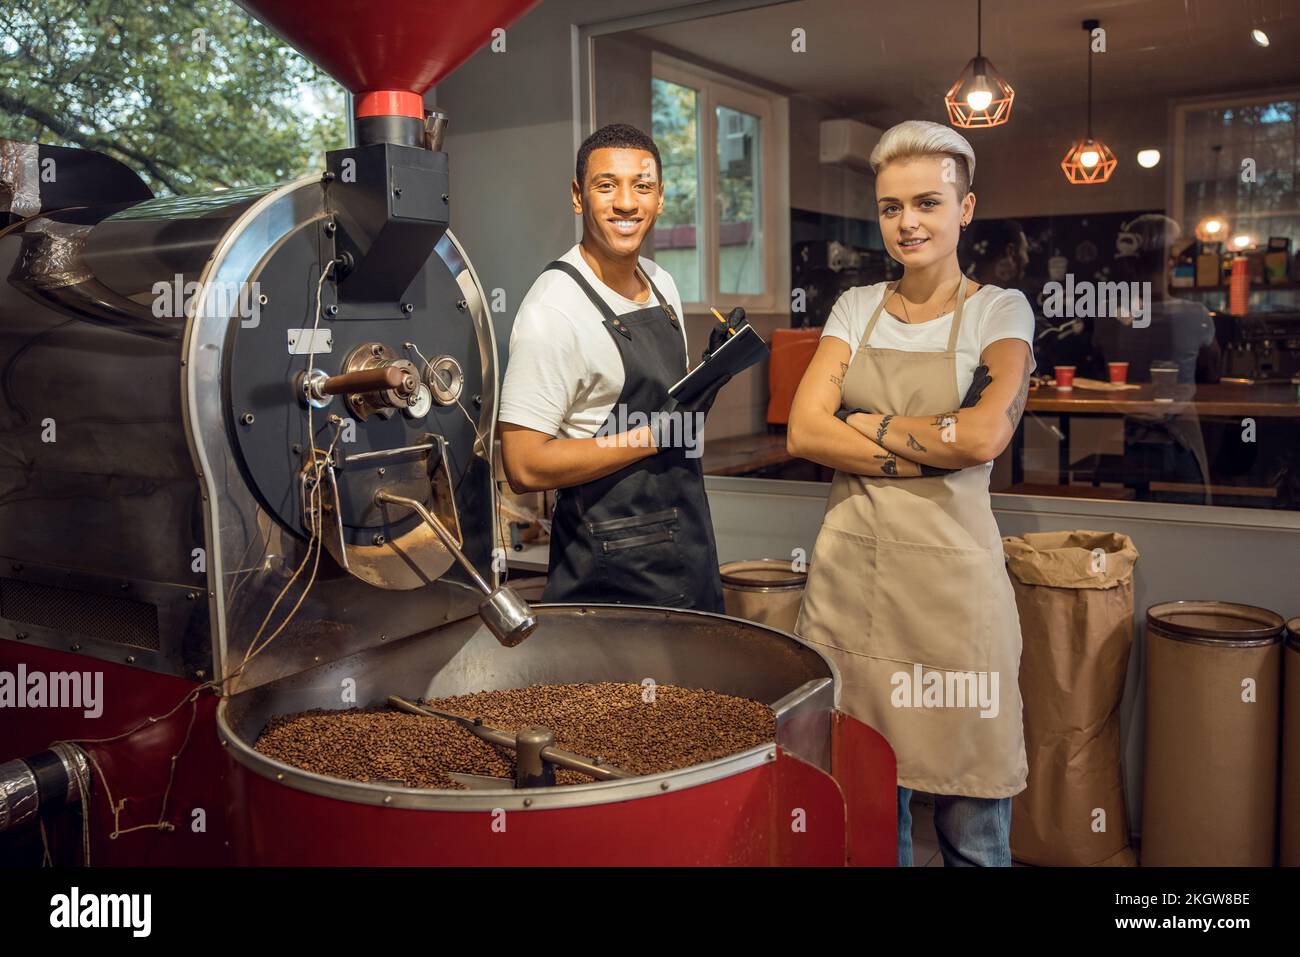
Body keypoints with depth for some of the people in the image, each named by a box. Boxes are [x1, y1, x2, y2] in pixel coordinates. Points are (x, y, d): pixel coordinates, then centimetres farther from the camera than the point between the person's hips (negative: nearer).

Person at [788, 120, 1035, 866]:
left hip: (949, 574, -3)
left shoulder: (1000, 311, 0)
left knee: (972, 829, 6)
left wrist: (866, 423, -7)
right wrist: (931, 448, -10)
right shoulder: (857, 307, 10)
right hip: (850, 570, 3)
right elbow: (804, 432, -3)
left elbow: (982, 436, -17)